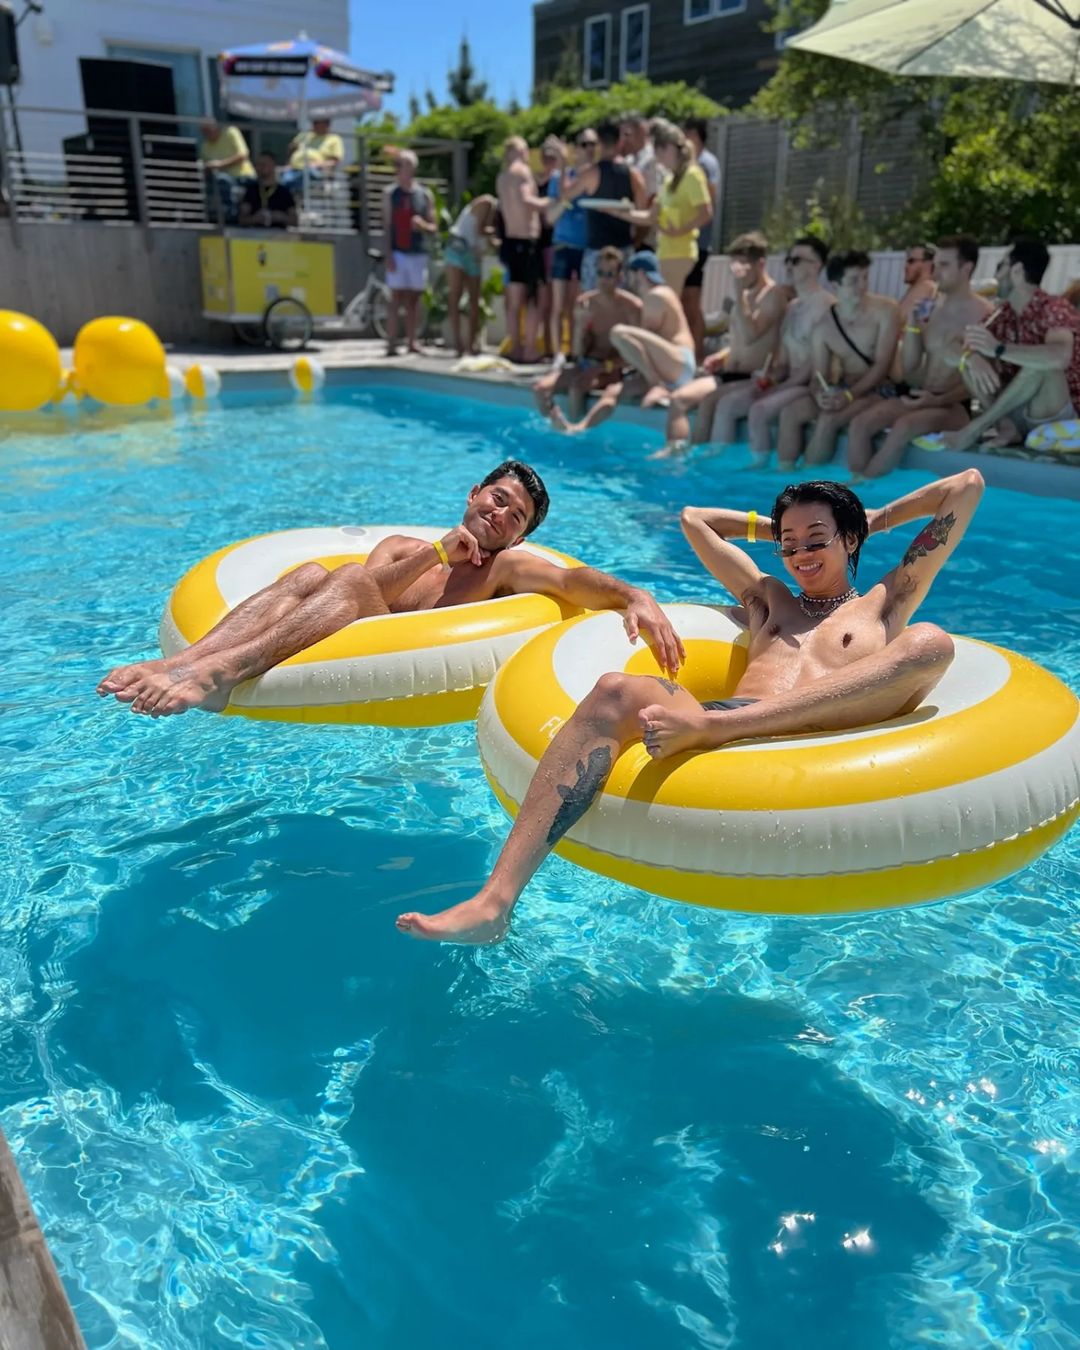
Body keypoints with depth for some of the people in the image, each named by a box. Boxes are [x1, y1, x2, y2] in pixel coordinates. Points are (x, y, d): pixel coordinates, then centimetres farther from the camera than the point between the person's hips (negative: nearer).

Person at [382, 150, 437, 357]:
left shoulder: (425, 194, 9)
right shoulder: (390, 193, 4)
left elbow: (433, 227, 10)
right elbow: (386, 225, 0)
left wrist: (423, 225, -13)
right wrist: (388, 255, -9)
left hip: (418, 253, 2)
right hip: (398, 253, -2)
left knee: (414, 299, 6)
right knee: (396, 298, -5)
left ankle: (411, 342, 12)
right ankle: (391, 343, -6)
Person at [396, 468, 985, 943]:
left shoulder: (885, 603, 28)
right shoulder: (768, 598, 37)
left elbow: (968, 485, 29)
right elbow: (693, 517, 46)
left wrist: (875, 520, 38)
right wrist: (772, 527, 48)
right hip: (731, 725, 3)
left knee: (929, 643, -27)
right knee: (616, 692, -29)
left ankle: (707, 726, -44)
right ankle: (494, 900, -42)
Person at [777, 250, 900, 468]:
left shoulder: (885, 310, -10)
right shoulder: (824, 327, 3)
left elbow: (882, 365, -15)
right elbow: (818, 376, 1)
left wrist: (848, 395, -28)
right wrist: (819, 394, -25)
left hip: (880, 390, -5)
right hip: (846, 390, 5)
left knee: (828, 419, -29)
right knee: (790, 412, -15)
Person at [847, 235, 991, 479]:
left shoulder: (982, 313, -6)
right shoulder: (930, 306, 11)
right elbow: (909, 368, 9)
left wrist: (939, 400, -23)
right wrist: (912, 321, -2)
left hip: (954, 406, -6)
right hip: (918, 396, 6)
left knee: (904, 426, -34)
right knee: (860, 423, -18)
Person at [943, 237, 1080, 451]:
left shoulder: (1053, 308, -16)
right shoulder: (1006, 315, 4)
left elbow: (1060, 357, -38)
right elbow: (952, 356, -3)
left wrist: (998, 349, -36)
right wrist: (972, 357, -25)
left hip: (1059, 418, -7)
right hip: (1020, 413, 7)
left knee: (1042, 361, -33)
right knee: (970, 360, -4)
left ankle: (975, 428, -25)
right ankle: (1006, 427, -18)